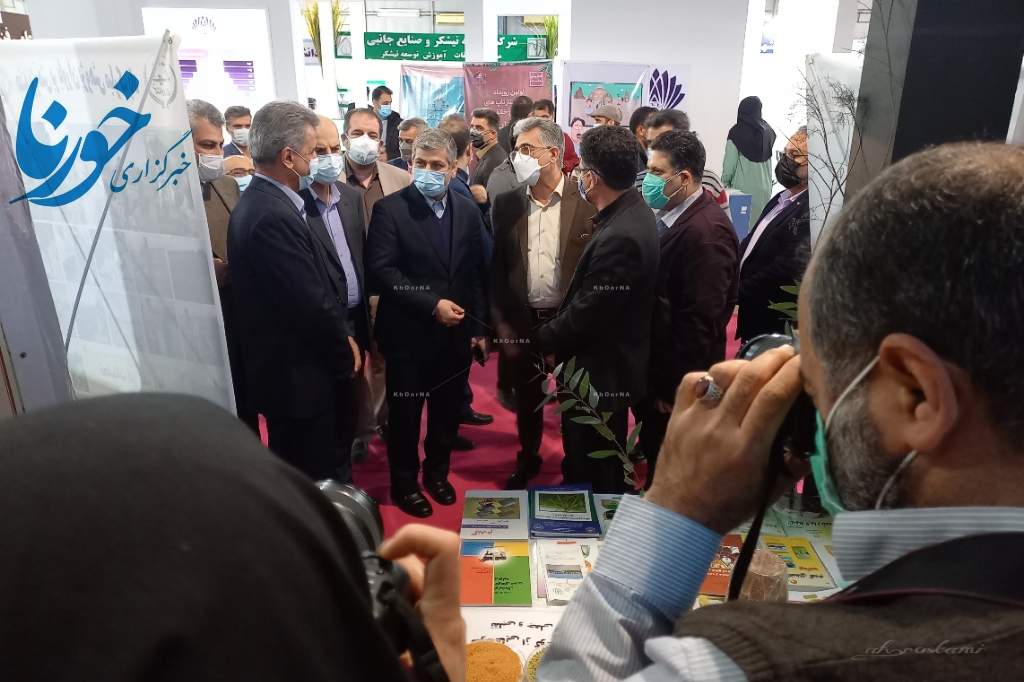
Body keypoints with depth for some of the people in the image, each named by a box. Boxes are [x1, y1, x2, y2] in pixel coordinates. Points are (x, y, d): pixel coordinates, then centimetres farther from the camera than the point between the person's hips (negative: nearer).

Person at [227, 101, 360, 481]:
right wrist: (346, 353, -9)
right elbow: (312, 304, -25)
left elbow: (315, 286, 7)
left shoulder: (261, 202, 7)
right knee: (310, 480, 7)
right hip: (297, 376, -10)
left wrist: (342, 338, 2)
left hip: (291, 368, 10)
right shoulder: (272, 216, -25)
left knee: (301, 478, 24)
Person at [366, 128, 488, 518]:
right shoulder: (389, 209, -8)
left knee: (447, 411, 16)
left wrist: (478, 328, 5)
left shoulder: (468, 211, 5)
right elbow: (380, 272, -16)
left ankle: (437, 472, 39)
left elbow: (477, 274, 8)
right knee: (405, 413, 10)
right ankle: (404, 482, 30)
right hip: (409, 335, -4)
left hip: (456, 333, 4)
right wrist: (431, 304, -20)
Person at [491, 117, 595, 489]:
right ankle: (528, 458, 40)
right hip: (522, 320, 3)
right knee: (526, 396, 18)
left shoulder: (587, 202, -10)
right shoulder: (507, 204, 0)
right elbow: (497, 269, 2)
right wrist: (501, 324, -1)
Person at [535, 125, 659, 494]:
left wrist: (544, 338, -9)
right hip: (607, 362, 10)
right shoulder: (630, 212, 2)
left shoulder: (620, 236, -30)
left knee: (595, 476, 10)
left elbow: (587, 313, -25)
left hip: (602, 371, -10)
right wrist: (556, 332, 5)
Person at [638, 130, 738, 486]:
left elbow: (700, 320, -24)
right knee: (657, 457, 24)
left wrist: (673, 387, -18)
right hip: (658, 370, 8)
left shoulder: (705, 231, -24)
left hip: (677, 380, -8)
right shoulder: (672, 215, 4)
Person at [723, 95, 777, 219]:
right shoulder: (768, 132, 6)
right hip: (764, 189, 5)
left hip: (743, 188, -4)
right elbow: (769, 162, 8)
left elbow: (729, 164, -7)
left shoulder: (737, 132, -8)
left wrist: (725, 182, 3)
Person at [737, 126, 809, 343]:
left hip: (773, 324, -8)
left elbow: (787, 271, -25)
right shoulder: (781, 199, 12)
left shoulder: (810, 210, -19)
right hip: (750, 316, 8)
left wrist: (736, 293, -17)